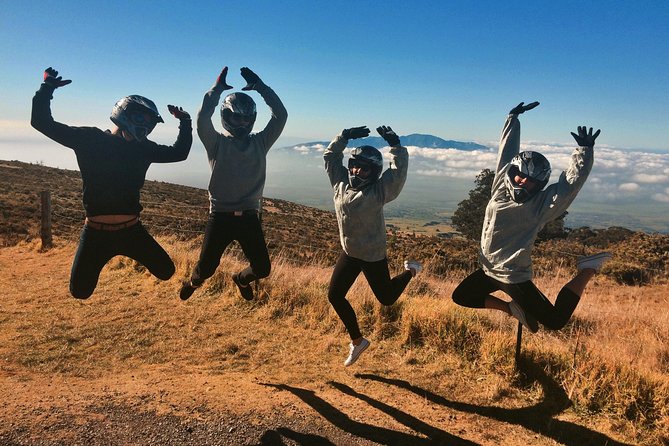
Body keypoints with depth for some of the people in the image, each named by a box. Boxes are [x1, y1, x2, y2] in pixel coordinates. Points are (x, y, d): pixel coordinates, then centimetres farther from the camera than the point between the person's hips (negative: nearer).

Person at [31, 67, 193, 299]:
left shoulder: (144, 148, 4)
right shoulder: (90, 139, -5)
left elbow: (179, 152, 13)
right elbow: (43, 123, -5)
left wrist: (185, 122, 7)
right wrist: (47, 88, -13)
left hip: (131, 231, 3)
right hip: (96, 233, -2)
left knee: (166, 272, 1)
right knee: (80, 291, 2)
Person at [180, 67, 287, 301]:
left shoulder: (260, 142, 6)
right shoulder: (217, 143, -1)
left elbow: (280, 116, -3)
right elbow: (203, 119, -19)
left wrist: (260, 86, -6)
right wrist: (217, 88, -16)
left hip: (249, 216, 2)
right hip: (220, 216, -2)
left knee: (262, 268, 4)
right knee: (206, 267, 5)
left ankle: (241, 279, 41)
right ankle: (193, 282, 43)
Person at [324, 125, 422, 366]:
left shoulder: (379, 190, -19)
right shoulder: (341, 182, -5)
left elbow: (400, 169, -30)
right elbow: (331, 155, 2)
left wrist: (395, 144, -37)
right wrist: (345, 136, -8)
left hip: (373, 255, -5)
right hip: (349, 252, 5)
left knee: (386, 298, 10)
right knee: (335, 295, 5)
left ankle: (410, 270, 41)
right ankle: (357, 341, 25)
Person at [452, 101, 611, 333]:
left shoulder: (542, 204, -13)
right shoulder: (501, 185, -1)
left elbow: (574, 179, -20)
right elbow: (507, 149, 6)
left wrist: (585, 150, -31)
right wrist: (513, 118, 13)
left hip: (514, 278, -5)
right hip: (488, 270, 5)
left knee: (555, 321, -4)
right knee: (460, 296, 13)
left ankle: (587, 271, 15)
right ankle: (512, 309, 25)